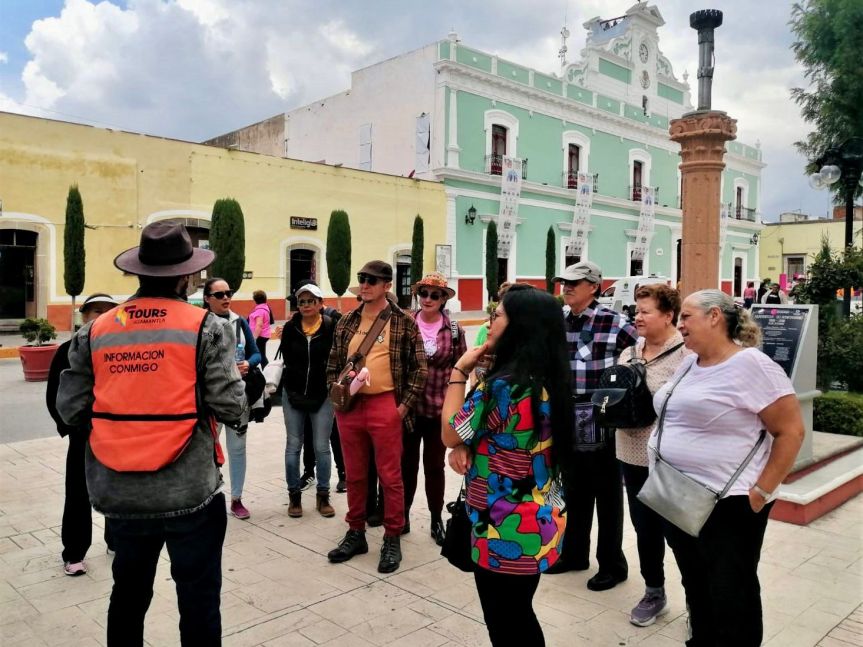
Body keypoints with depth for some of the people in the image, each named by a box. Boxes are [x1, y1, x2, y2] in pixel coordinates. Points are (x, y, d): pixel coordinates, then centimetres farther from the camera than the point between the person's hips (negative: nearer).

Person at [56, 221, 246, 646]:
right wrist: (238, 379, 6)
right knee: (198, 599, 11)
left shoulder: (95, 332, 0)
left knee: (128, 594, 23)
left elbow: (70, 409, 1)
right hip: (189, 492, -4)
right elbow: (230, 407, -15)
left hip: (119, 493, 5)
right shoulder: (205, 327, -11)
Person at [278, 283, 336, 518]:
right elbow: (286, 359, 2)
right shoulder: (290, 327, -1)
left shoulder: (331, 327, -8)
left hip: (322, 395, -2)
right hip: (293, 393, 2)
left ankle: (323, 496, 19)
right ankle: (294, 495, 21)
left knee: (322, 447, 6)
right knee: (293, 446, 9)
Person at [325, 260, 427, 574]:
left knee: (390, 476, 3)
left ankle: (392, 539, 17)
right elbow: (333, 362, 17)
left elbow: (419, 368, -2)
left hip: (385, 406, -4)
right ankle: (355, 533, 28)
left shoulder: (403, 322, -2)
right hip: (349, 406, 4)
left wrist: (404, 405, -7)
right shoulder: (347, 321, 10)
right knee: (355, 475, 14)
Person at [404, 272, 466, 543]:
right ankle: (402, 517, 26)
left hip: (440, 408, 0)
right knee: (406, 463, 11)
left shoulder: (454, 330, -1)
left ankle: (436, 520, 24)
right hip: (407, 406, 0)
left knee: (434, 465, 11)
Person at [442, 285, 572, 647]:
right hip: (539, 524, 8)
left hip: (505, 532, -8)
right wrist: (464, 447, -6)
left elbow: (450, 433, -9)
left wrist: (459, 370, -5)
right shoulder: (548, 381, 3)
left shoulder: (503, 385, -25)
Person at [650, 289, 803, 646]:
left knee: (730, 599, 7)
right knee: (695, 587, 21)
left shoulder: (751, 365, -15)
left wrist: (761, 491, -16)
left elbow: (791, 431, -15)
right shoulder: (688, 364, 9)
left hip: (728, 504, -7)